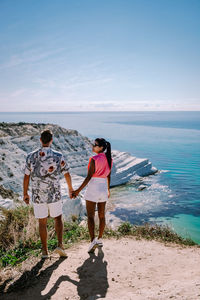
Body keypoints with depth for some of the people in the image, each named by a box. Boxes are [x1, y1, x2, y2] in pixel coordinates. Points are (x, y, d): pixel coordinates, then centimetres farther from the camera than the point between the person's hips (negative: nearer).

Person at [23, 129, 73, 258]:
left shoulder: (31, 156, -5)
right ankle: (60, 245, 8)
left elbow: (26, 177, 0)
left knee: (42, 223, 14)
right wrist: (70, 189, 16)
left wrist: (25, 193, 13)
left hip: (38, 196, 1)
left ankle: (45, 251, 23)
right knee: (58, 219, 19)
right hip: (54, 195, -1)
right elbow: (67, 174, 1)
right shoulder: (58, 156, -9)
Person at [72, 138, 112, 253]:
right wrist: (108, 189, 24)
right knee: (101, 215, 16)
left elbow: (89, 177, -19)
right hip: (103, 188, 7)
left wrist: (79, 190, -16)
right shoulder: (109, 159, 5)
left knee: (90, 216, 1)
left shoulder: (94, 159, -16)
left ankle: (93, 240, -9)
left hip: (93, 188, -6)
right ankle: (100, 239, 27)